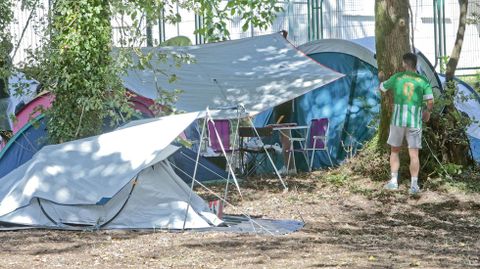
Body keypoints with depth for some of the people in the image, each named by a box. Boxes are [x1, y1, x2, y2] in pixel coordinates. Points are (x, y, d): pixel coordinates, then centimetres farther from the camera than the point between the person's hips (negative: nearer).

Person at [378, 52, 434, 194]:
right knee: (413, 154, 1)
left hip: (398, 120, 0)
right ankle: (414, 185, -7)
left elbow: (382, 88, 20)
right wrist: (428, 111, 14)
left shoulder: (397, 78, 2)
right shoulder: (423, 81, -1)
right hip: (415, 122, 0)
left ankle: (394, 181, 10)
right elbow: (430, 102, -8)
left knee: (394, 151, 17)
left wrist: (381, 78, 41)